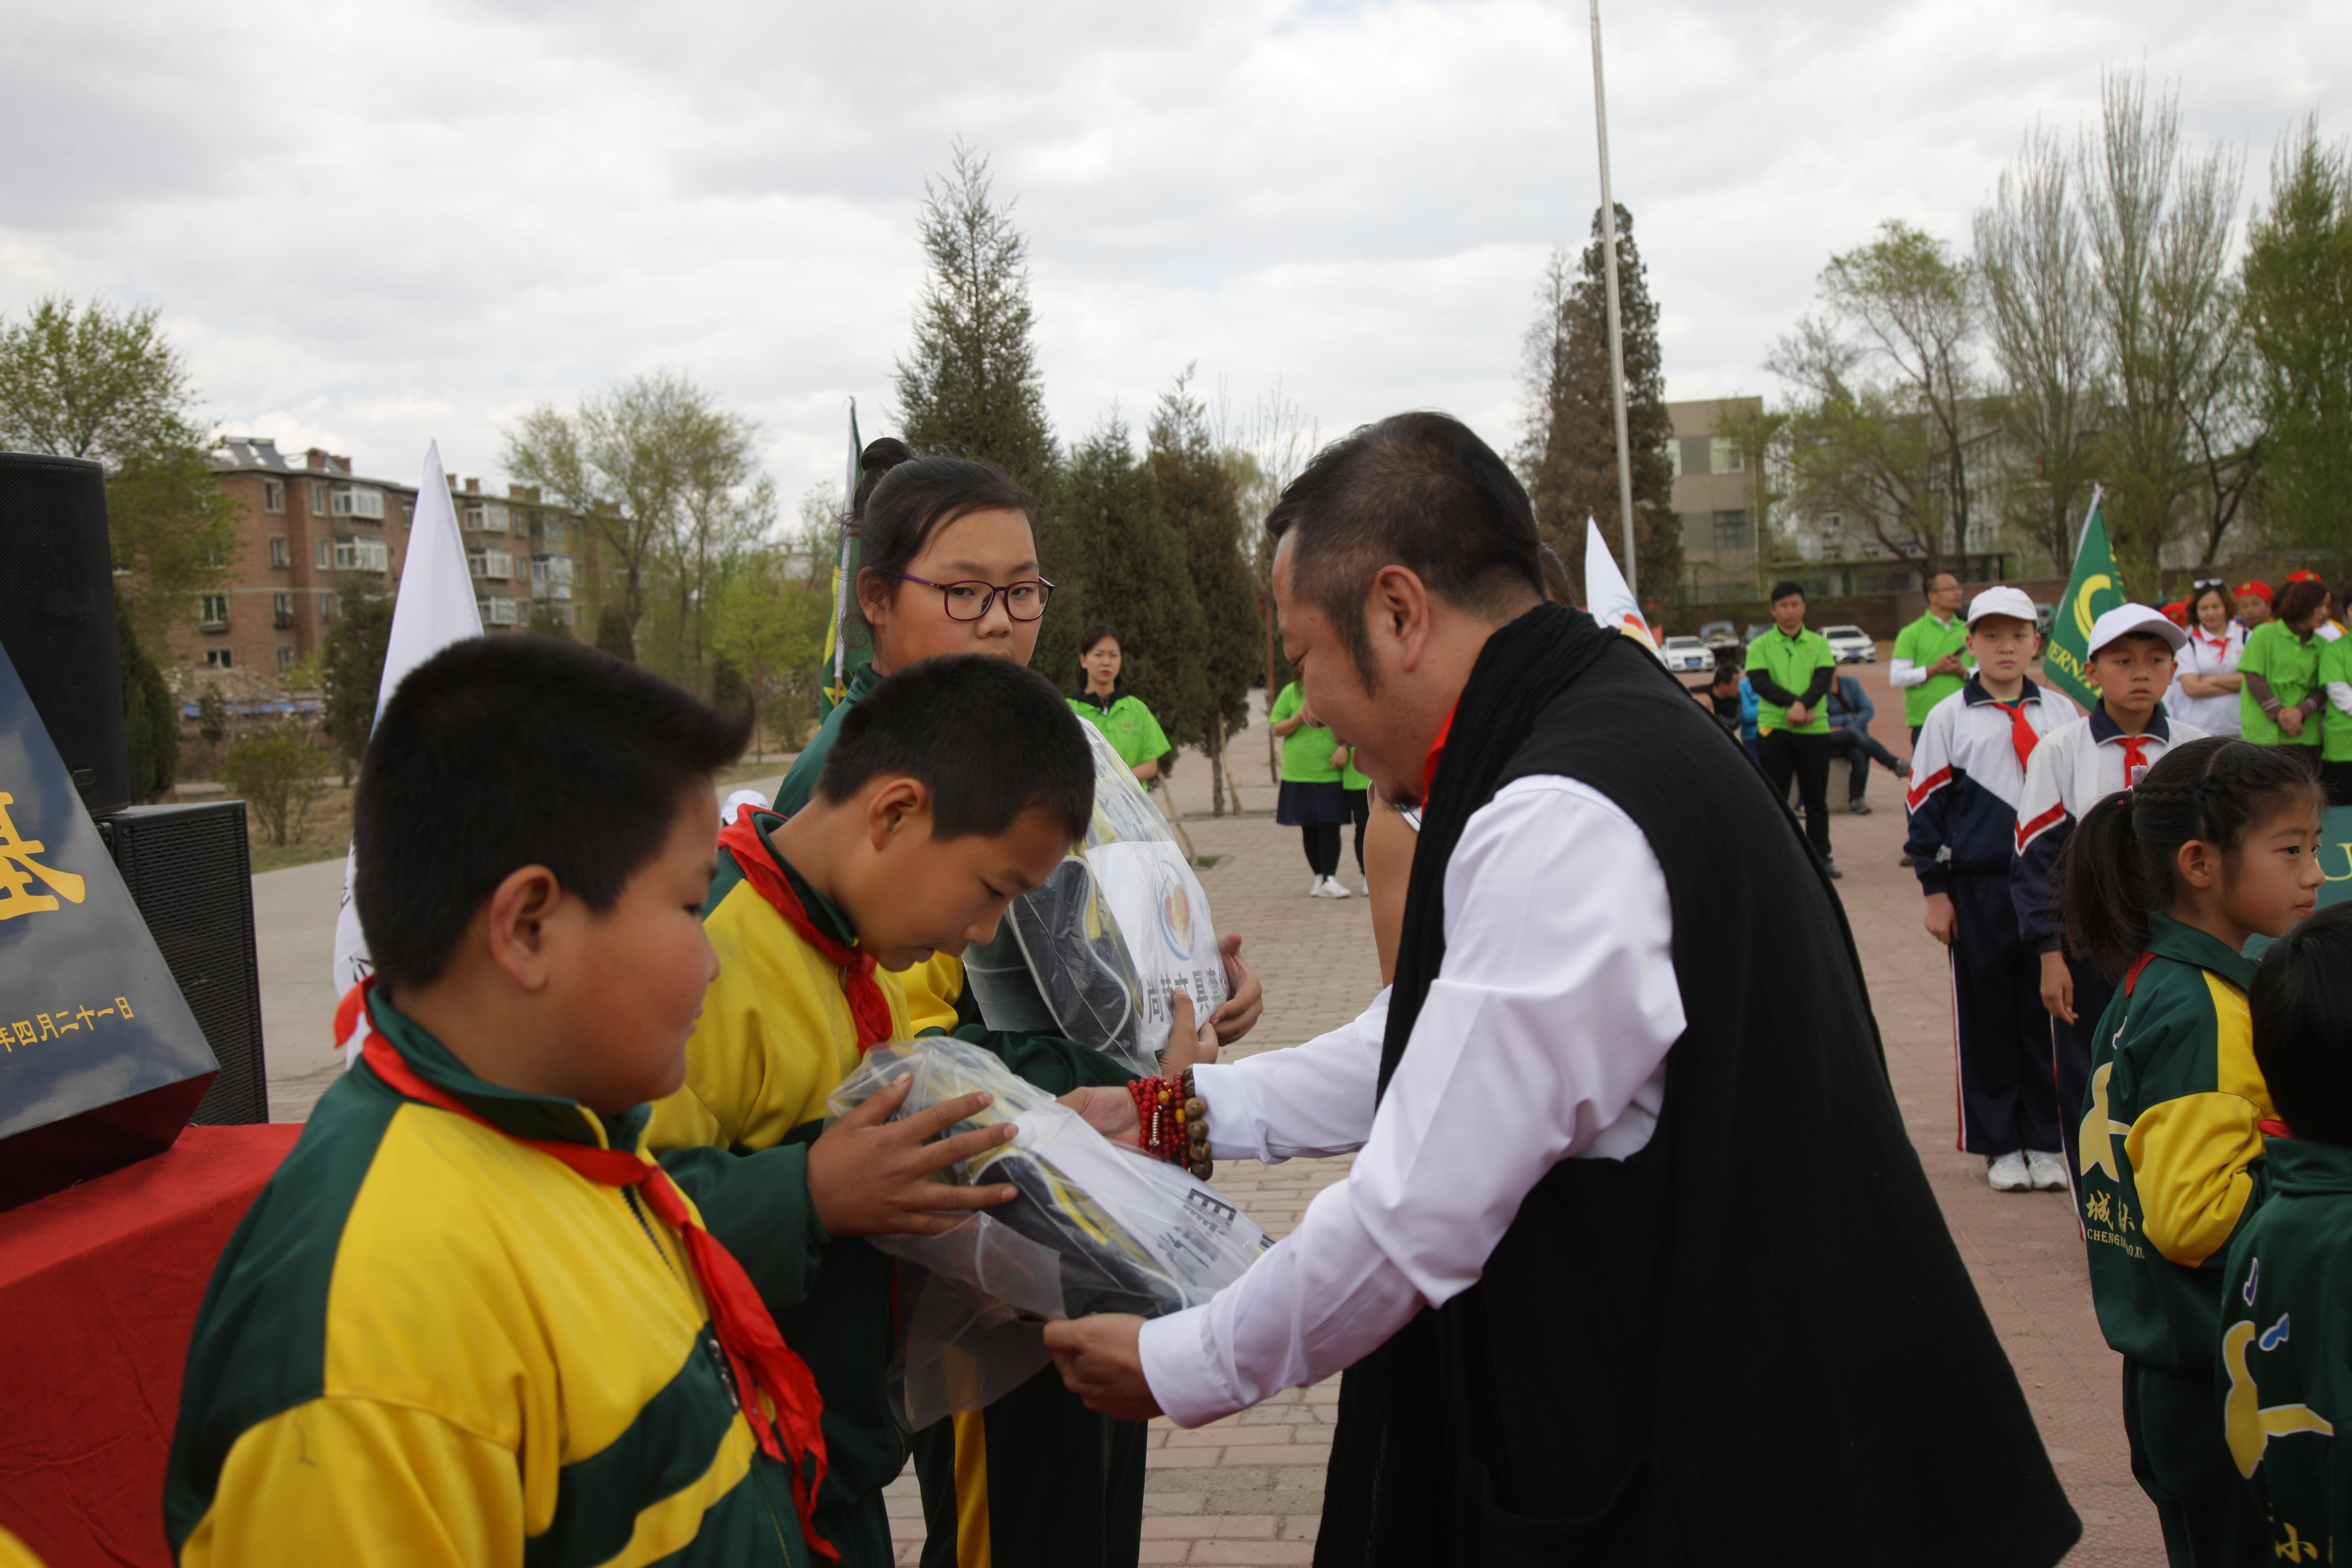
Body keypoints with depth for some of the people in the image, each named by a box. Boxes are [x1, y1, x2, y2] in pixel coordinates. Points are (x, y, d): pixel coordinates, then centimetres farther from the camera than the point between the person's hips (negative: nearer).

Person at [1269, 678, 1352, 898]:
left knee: (1330, 827, -6)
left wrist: (1345, 747, -10)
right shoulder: (1291, 692, 2)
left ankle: (1330, 880, -5)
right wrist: (1300, 717, -14)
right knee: (1309, 829, 9)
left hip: (1330, 773, -1)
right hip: (1299, 775, 1)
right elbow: (1277, 729, 3)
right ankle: (1319, 877, 20)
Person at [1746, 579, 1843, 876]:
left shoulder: (1819, 644, 9)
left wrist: (1803, 706, -21)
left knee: (1816, 797, 6)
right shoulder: (1760, 646, 4)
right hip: (1773, 729, -2)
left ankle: (1821, 856, 14)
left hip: (1814, 729, 2)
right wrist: (1795, 704, -20)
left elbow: (1824, 679, -4)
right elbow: (1760, 682, -9)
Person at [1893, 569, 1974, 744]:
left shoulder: (1967, 632, 12)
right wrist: (1933, 670, -15)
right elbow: (1896, 679, -5)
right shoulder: (1911, 634, 0)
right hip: (1926, 722, -4)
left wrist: (1963, 672, -8)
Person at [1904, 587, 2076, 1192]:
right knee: (1987, 1013, 5)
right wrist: (1936, 891, -3)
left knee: (2049, 1010, 5)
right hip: (1979, 889, -2)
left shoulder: (2060, 714, 8)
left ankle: (2047, 1141, 17)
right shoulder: (1948, 718, 1)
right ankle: (2000, 1144, 16)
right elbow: (1926, 805, 1)